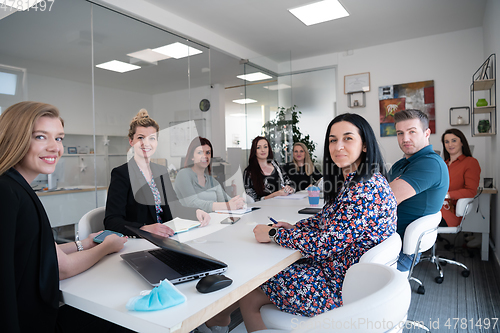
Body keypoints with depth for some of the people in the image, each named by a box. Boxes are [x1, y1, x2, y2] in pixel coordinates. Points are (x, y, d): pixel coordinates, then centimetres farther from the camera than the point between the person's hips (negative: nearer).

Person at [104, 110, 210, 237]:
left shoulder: (162, 171, 12)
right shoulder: (121, 173, -8)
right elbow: (111, 221, -16)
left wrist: (195, 212, -8)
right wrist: (144, 228, -33)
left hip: (163, 240, 5)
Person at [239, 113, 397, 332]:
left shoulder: (366, 191, -27)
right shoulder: (351, 182, 6)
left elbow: (325, 245, -28)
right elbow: (328, 219, 16)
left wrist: (274, 234, -17)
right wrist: (294, 228, 0)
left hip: (340, 286, -9)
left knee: (249, 296, -1)